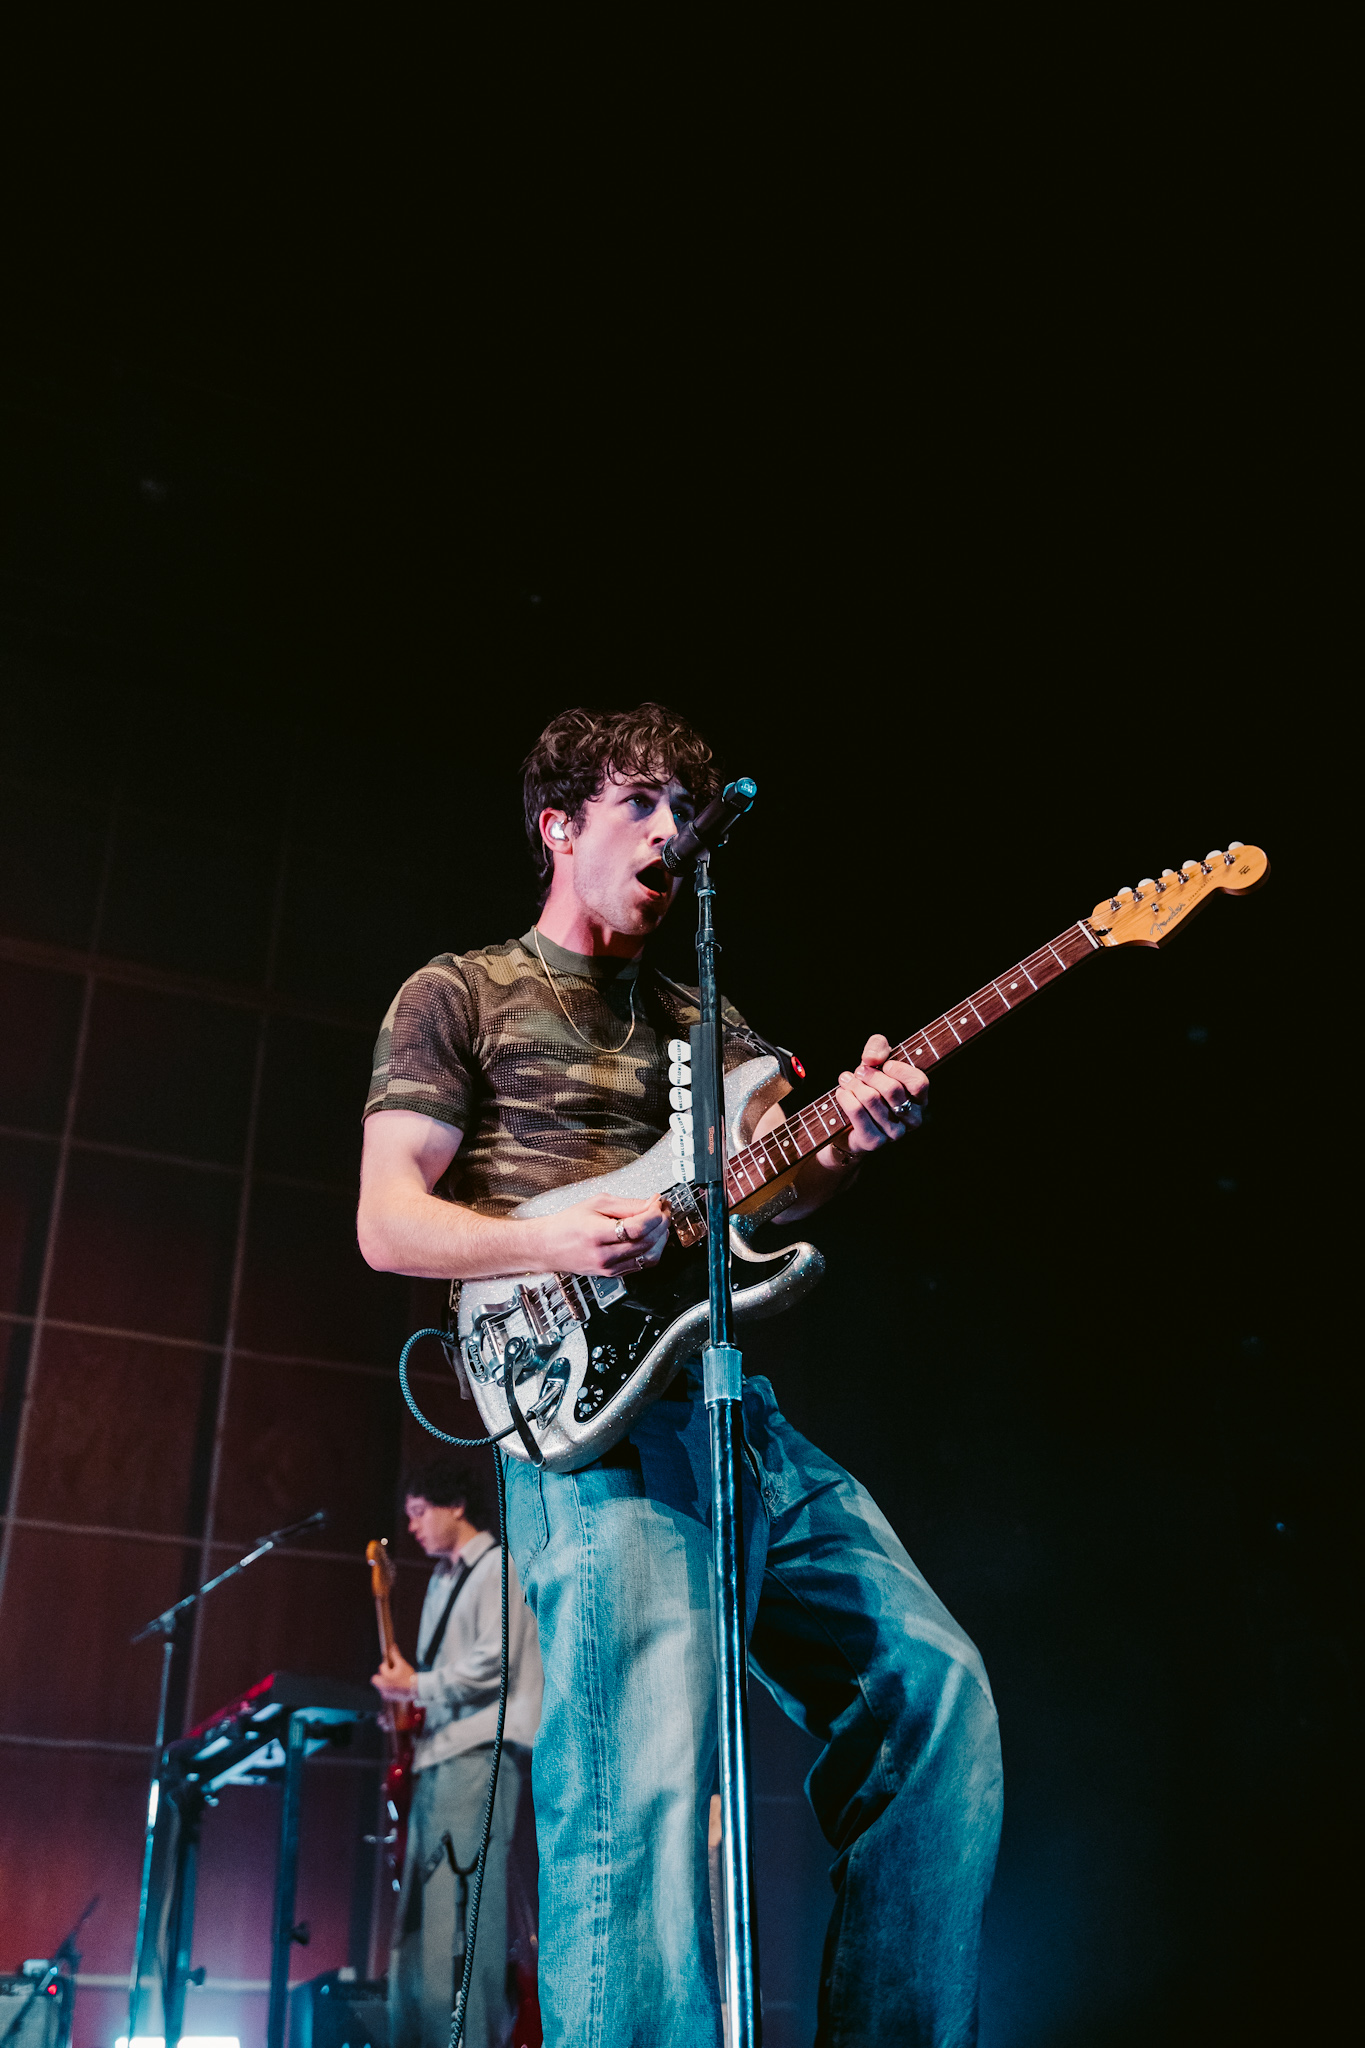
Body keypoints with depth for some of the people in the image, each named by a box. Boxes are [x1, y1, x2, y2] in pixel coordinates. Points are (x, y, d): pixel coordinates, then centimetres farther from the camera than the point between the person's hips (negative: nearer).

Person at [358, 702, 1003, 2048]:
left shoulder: (704, 1018, 28)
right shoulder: (458, 996, 10)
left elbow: (768, 1184, 17)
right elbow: (388, 1220, 1)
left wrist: (847, 1139, -7)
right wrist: (553, 1243, -18)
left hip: (744, 1413, 7)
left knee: (932, 1686, -2)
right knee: (644, 1771, -21)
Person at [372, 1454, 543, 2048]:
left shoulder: (498, 1568, -3)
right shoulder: (441, 1580, 24)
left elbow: (494, 1664, -14)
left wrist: (416, 1686, -9)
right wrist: (405, 1692, 6)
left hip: (478, 1753, -9)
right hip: (438, 1753, 9)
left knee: (460, 1902, -15)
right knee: (420, 1906, 5)